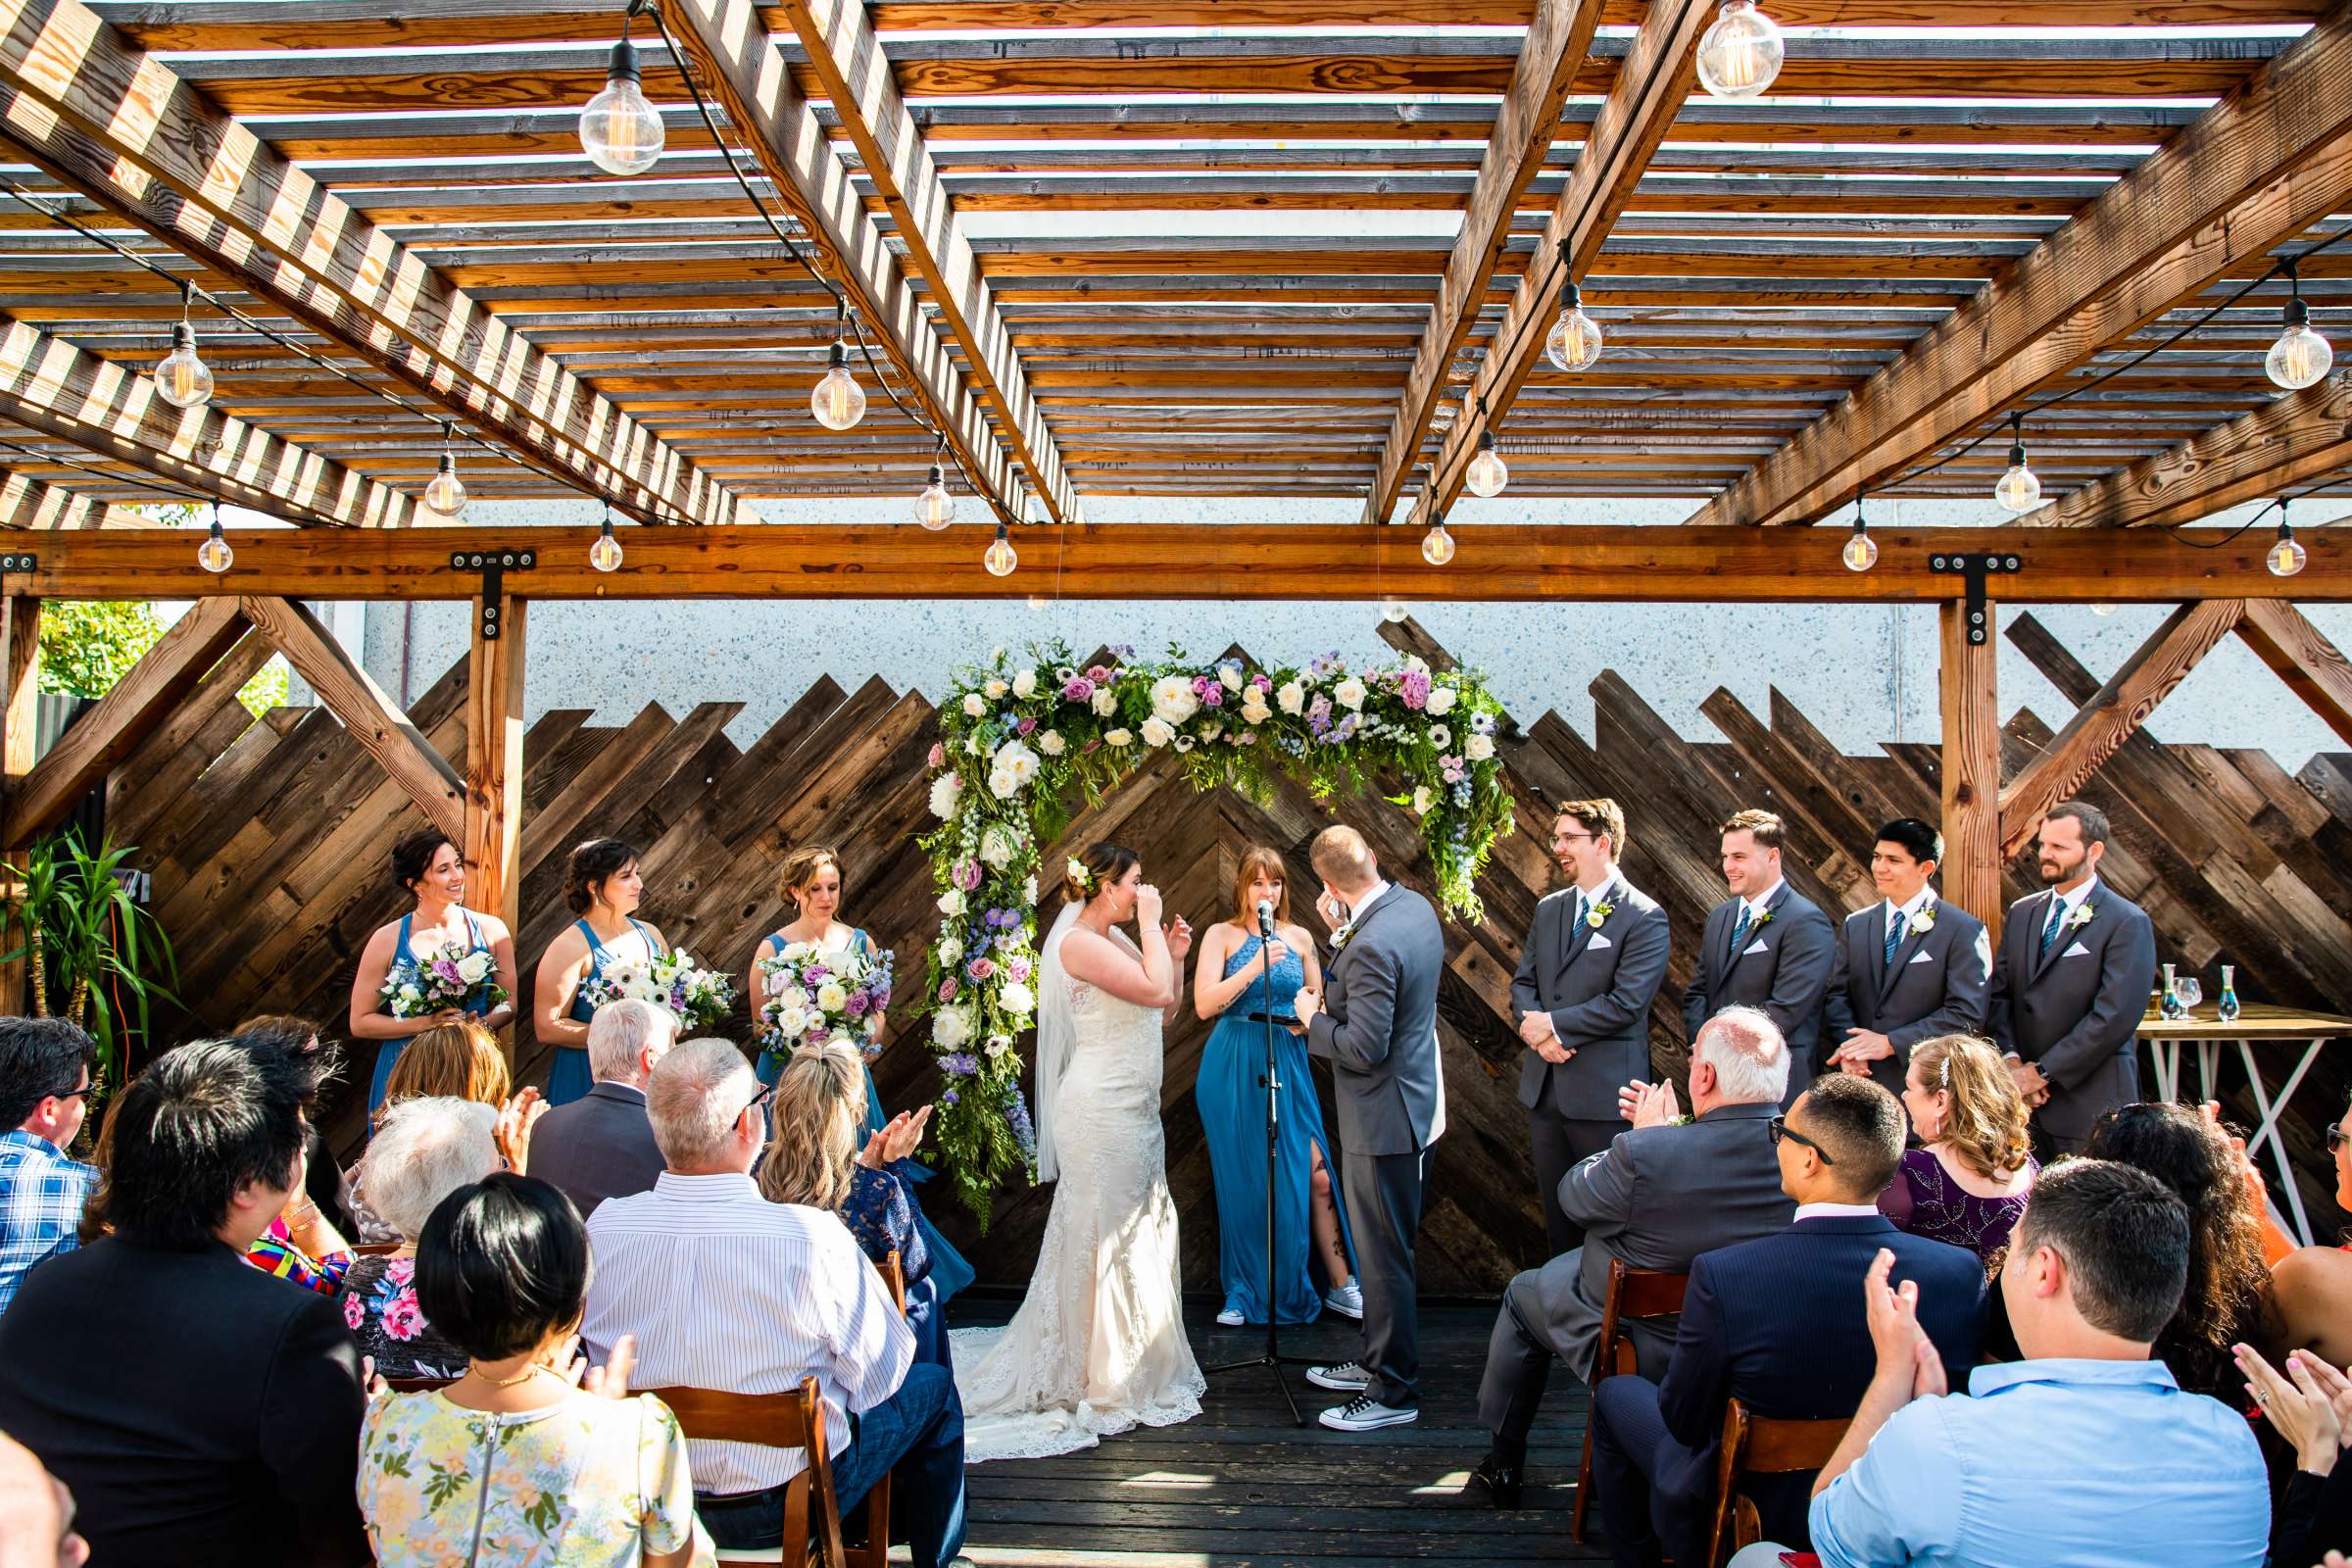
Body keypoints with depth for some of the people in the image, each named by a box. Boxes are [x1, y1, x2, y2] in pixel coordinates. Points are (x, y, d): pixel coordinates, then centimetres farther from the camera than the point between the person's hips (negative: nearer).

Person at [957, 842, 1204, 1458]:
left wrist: (1175, 955, 4)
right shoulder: (1078, 941, -16)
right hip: (1103, 1113, -10)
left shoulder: (1116, 939, 12)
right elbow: (1156, 992, -25)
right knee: (1103, 1237, 0)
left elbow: (1166, 1010, 16)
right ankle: (1104, 1379, 11)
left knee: (1140, 1234, 15)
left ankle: (1136, 1362, 27)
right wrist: (1150, 923, -15)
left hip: (1134, 1111, 10)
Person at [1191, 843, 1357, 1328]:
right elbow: (1204, 1005, -11)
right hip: (1234, 1067, -2)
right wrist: (1256, 966, -21)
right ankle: (1246, 1295, 17)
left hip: (1289, 1063, 2)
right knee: (1243, 1181, 4)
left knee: (1315, 1175, -3)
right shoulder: (1222, 934, 1)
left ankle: (1340, 1286, 8)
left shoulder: (1299, 938, 10)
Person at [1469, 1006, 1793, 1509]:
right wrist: (1669, 1130, 1)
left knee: (1524, 1294, 24)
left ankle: (1504, 1462, 38)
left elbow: (1573, 1194, -12)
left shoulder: (1644, 1153, -34)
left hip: (1641, 1355, -5)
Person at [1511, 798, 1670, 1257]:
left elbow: (1625, 1003, -18)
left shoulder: (1644, 917, -10)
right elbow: (1522, 983, 11)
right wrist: (1536, 1029, -10)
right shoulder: (1549, 909, 12)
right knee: (1557, 1210, 15)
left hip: (1603, 1092, -6)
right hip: (1545, 1084, 6)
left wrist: (1551, 1023, -14)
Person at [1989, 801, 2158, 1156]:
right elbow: (2000, 993, 11)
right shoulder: (2021, 912, 12)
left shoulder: (2128, 923, -8)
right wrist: (2011, 1059, -5)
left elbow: (2115, 1017, -15)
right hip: (2025, 1099, 5)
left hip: (2091, 1103, -5)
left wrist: (2043, 1072, -13)